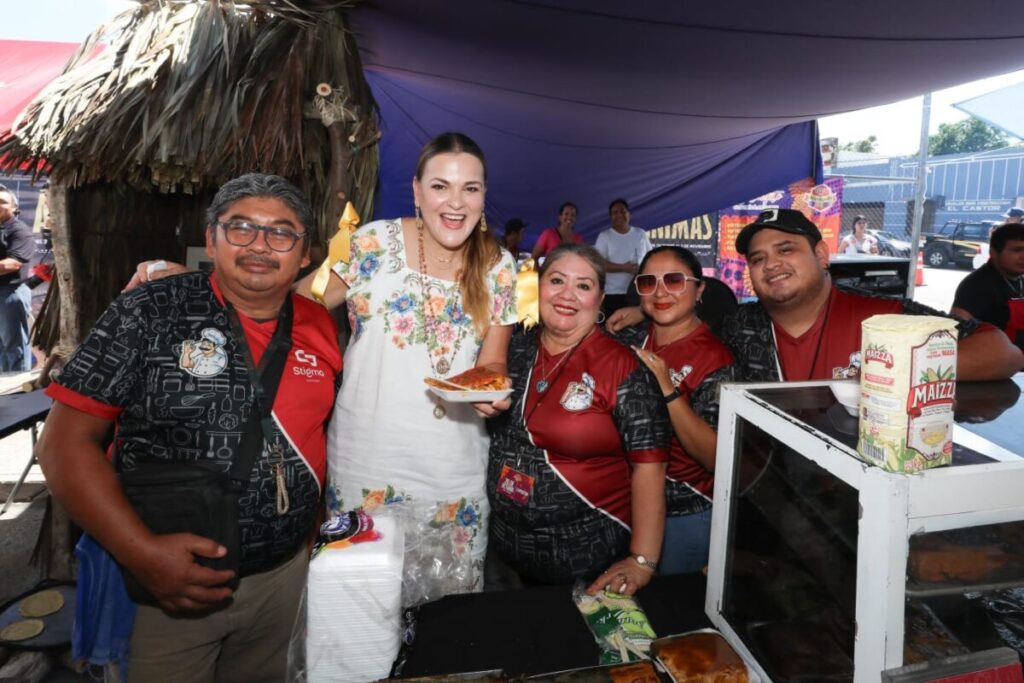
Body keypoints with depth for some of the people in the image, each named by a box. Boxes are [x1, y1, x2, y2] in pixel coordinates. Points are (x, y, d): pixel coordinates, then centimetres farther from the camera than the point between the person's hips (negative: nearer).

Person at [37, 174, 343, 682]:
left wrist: (318, 528, 3)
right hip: (166, 582, -4)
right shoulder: (147, 314, -13)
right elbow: (65, 441, -13)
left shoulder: (321, 329, -2)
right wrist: (141, 552, -22)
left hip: (286, 576, 4)